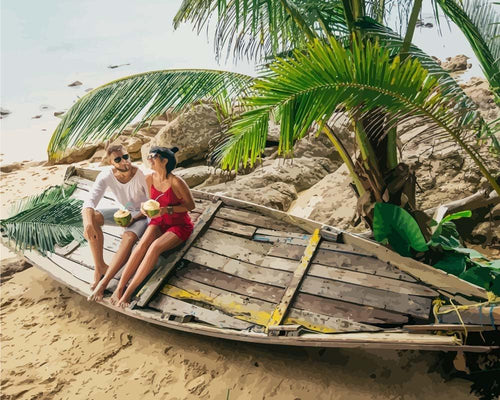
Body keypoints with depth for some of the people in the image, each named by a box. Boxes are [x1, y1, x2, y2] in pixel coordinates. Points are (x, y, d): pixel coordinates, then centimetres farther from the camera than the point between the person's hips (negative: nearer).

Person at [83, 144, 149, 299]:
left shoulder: (142, 175, -25)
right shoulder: (106, 175, -16)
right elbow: (90, 201, -26)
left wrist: (134, 218, -25)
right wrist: (88, 222, -45)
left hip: (143, 214, -4)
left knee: (128, 238, -35)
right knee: (92, 216, -22)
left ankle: (103, 283, -28)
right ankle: (100, 267, -14)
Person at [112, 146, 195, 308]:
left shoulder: (176, 182, -22)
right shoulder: (150, 179, -3)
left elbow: (191, 205, -13)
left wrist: (167, 209, -23)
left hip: (179, 225, -5)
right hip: (159, 221, 5)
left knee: (154, 247, -30)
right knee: (142, 245, -24)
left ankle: (128, 293, -26)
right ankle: (119, 288, -25)